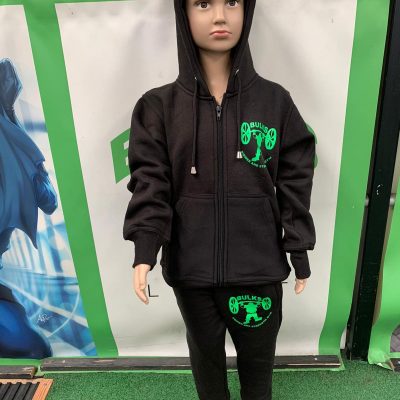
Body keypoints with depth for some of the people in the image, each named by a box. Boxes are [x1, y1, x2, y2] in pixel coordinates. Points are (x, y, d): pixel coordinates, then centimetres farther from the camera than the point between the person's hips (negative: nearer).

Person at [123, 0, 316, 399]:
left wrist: (299, 253, 1)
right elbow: (150, 182, -7)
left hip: (258, 264, 1)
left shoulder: (276, 101, -2)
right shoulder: (158, 106, -3)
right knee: (205, 349, 22)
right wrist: (144, 251, -19)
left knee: (258, 350, 20)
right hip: (190, 265, 0)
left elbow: (294, 184, 0)